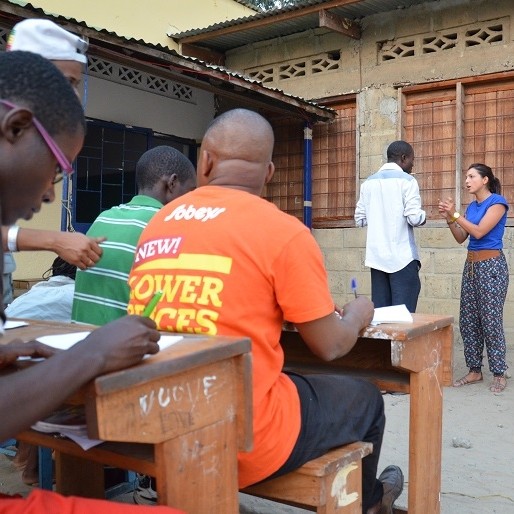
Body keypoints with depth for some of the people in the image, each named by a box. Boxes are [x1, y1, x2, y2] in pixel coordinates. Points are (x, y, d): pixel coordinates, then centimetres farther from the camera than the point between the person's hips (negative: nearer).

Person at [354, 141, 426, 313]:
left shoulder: (368, 182, 11)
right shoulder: (407, 180, -5)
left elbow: (360, 219, 12)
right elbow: (414, 218, -13)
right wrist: (423, 217, 8)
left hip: (376, 256, 6)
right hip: (402, 256, -5)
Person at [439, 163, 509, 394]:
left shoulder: (497, 202, -9)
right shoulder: (471, 206, 13)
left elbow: (479, 232, -17)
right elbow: (461, 238, 12)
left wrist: (455, 214, -15)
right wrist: (449, 219, -2)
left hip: (491, 266, -8)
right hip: (471, 265, 8)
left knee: (491, 321, -4)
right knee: (467, 322, 7)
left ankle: (499, 374, 6)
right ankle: (475, 371, 16)